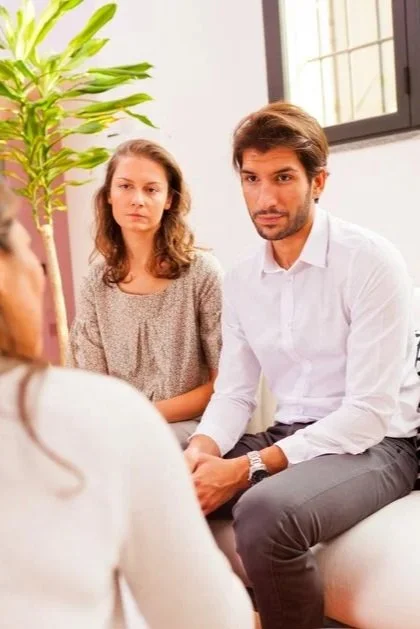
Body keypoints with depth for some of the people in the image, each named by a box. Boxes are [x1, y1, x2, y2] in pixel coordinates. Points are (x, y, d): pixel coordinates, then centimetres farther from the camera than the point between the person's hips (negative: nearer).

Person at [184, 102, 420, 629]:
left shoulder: (371, 262, -16)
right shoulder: (239, 282, 5)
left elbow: (369, 412, -21)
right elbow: (234, 392, 7)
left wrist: (249, 467, -25)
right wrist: (203, 447, -16)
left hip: (376, 443, -6)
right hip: (288, 437, 6)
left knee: (266, 510, -35)